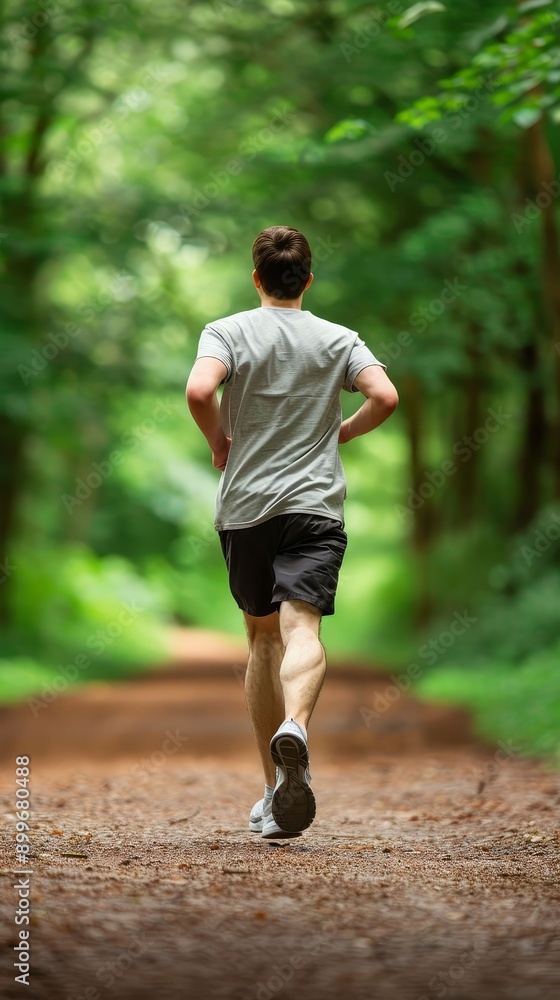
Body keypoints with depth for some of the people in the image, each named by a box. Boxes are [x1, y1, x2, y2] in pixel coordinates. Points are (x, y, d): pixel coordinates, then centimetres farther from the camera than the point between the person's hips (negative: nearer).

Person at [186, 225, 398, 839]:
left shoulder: (227, 331, 3)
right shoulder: (338, 339, 7)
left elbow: (198, 391, -16)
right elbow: (385, 398, -7)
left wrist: (219, 443, 2)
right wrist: (340, 433, 12)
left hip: (243, 507, 1)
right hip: (314, 505, -1)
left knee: (263, 637, 13)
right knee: (301, 629, -14)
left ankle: (276, 789, 16)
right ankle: (293, 726, -46)